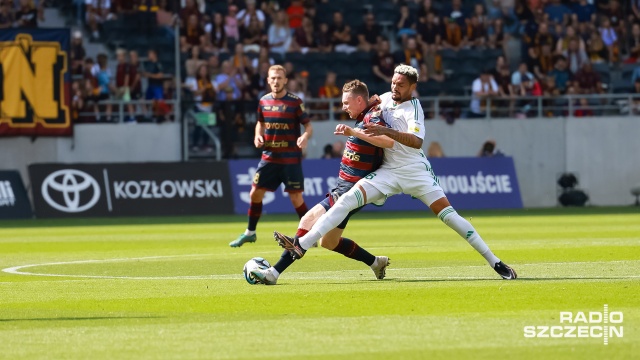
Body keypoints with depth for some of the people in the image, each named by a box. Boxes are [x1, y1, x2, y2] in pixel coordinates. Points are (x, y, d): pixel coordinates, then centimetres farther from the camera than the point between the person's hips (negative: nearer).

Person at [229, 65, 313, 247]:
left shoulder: (295, 102, -8)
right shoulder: (264, 101, 6)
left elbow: (308, 125, -6)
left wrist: (305, 136, -28)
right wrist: (258, 135, 0)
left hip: (291, 158, -5)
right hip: (269, 156, 5)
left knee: (296, 197, -4)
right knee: (255, 193, 5)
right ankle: (250, 232, 21)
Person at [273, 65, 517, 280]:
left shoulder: (413, 107, -10)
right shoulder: (385, 99, 9)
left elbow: (416, 141, -28)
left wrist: (386, 132, -38)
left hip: (415, 171, -5)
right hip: (388, 172, 5)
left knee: (448, 214, -12)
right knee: (347, 200, -13)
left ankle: (494, 262, -4)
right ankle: (301, 246, -19)